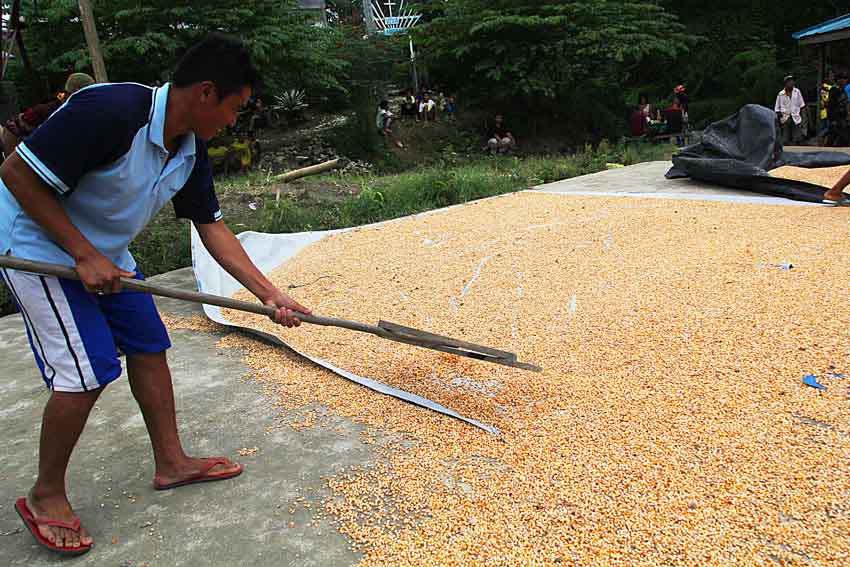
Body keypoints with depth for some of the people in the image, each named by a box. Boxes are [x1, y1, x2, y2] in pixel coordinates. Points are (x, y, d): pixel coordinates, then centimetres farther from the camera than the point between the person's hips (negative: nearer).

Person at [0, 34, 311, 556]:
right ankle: (45, 496, 11)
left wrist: (271, 296, -4)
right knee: (88, 372, -12)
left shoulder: (191, 151, -4)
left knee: (148, 344, 8)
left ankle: (171, 462, 22)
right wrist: (84, 255, -25)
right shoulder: (109, 112, -30)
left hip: (102, 252, 8)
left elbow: (213, 228, 1)